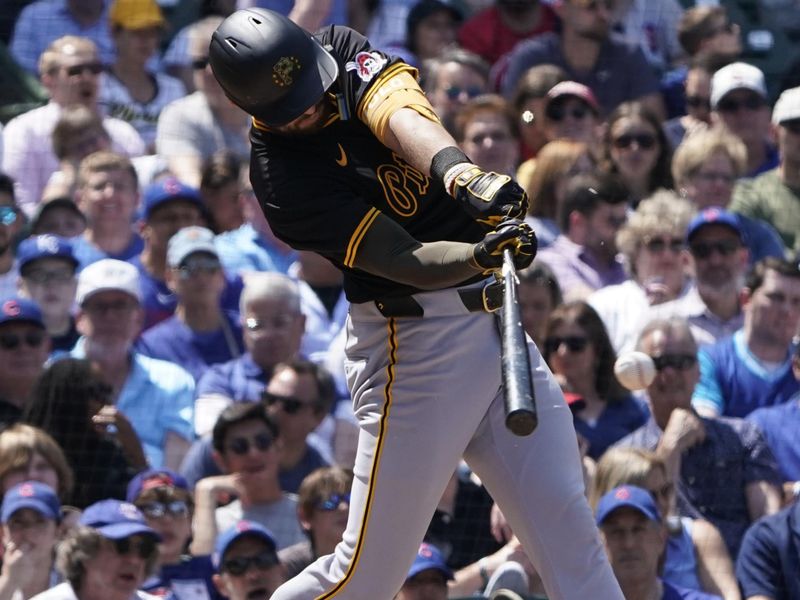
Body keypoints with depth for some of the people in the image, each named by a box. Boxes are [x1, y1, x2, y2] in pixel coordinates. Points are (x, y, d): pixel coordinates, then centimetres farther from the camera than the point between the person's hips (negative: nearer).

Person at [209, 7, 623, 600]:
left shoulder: (342, 49, 0)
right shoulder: (281, 179, -15)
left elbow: (401, 116, -21)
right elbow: (404, 262, -22)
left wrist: (460, 174, -41)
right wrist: (482, 256, -42)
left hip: (492, 319, 6)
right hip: (414, 342, -6)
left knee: (567, 528, 0)